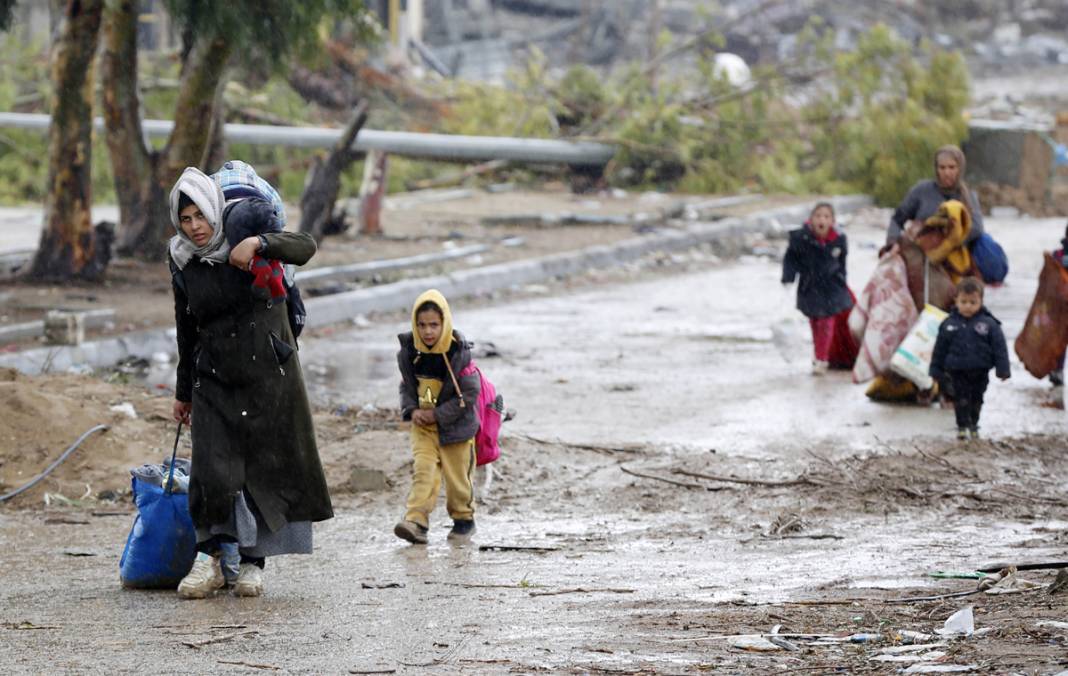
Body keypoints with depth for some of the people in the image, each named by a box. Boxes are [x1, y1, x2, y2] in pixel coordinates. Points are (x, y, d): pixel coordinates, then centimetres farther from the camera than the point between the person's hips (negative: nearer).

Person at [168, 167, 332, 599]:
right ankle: (209, 558, 2)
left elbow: (305, 247, -22)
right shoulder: (184, 265, 3)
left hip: (269, 375, -2)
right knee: (213, 473, -10)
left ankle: (253, 562, 11)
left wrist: (259, 243, -39)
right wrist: (184, 393, 20)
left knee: (268, 468, 1)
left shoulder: (244, 239, -7)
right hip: (215, 381, 2)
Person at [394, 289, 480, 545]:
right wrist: (412, 410, -9)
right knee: (423, 470, -12)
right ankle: (416, 521, -21)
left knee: (457, 476, 8)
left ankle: (463, 519, 28)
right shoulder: (409, 352, -5)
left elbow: (469, 395, -15)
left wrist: (438, 414, -17)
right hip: (422, 425, 3)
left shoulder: (459, 354, -18)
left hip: (455, 425, -3)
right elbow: (407, 385, 10)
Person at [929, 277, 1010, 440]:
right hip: (958, 371, 0)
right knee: (960, 399, -3)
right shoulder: (949, 324, -2)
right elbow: (940, 349, 5)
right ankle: (962, 426, 7)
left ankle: (973, 425, 29)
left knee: (976, 399, 12)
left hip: (980, 371, 0)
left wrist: (1003, 369, -10)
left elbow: (999, 347, -5)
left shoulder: (988, 324, -7)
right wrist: (936, 370, 7)